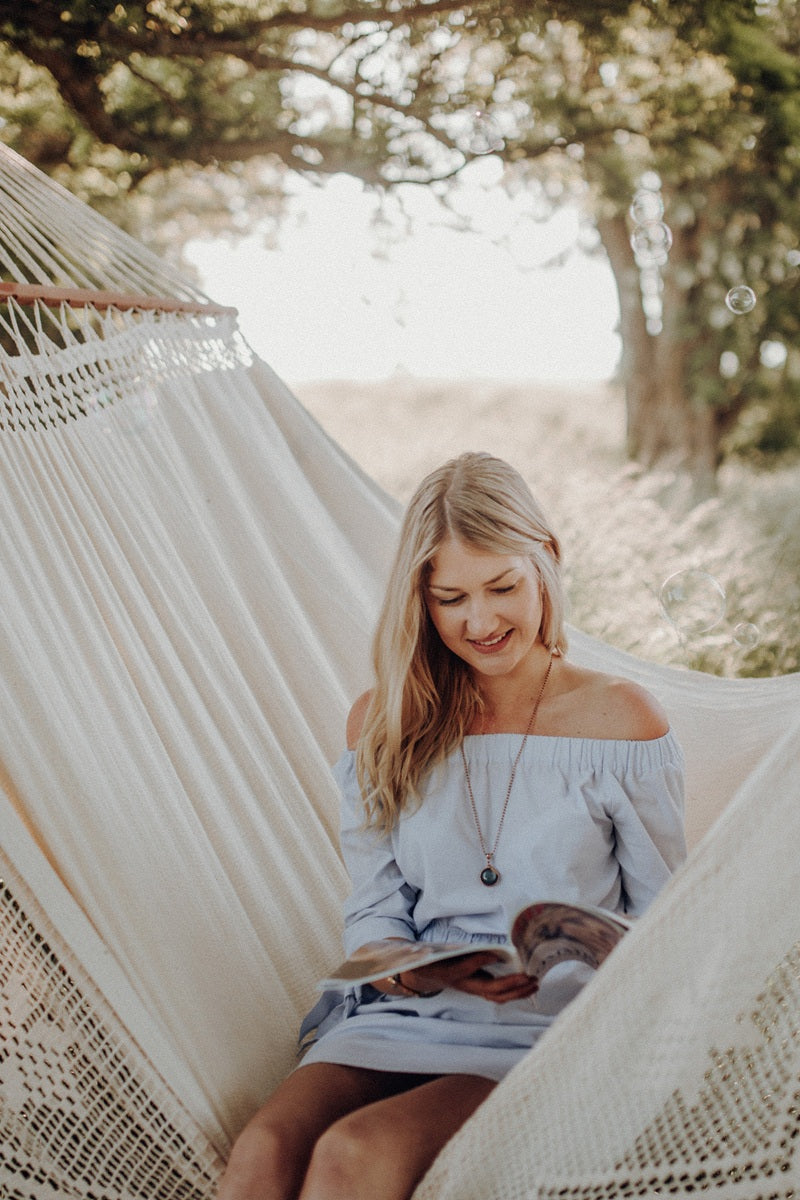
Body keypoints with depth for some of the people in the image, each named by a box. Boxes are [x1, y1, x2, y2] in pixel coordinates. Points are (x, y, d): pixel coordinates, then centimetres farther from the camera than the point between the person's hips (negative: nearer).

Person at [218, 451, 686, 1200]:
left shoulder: (621, 719, 1)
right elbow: (372, 910, 11)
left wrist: (568, 959, -15)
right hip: (403, 1016, 3)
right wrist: (415, 971, -12)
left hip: (554, 1032, -3)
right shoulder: (383, 724, 10)